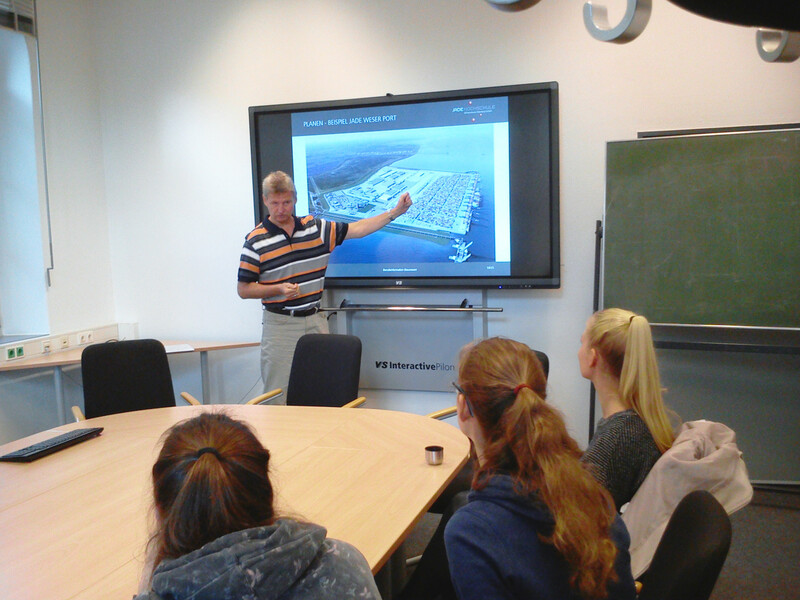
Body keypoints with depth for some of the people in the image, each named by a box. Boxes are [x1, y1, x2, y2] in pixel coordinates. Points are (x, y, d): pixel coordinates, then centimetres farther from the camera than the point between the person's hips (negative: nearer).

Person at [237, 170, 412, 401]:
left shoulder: (315, 228, 8)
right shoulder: (256, 241, -3)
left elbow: (356, 229, 14)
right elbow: (243, 289, -2)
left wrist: (395, 212, 10)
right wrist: (279, 289, -16)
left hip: (316, 321, 4)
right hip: (280, 325, -3)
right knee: (278, 399, -1)